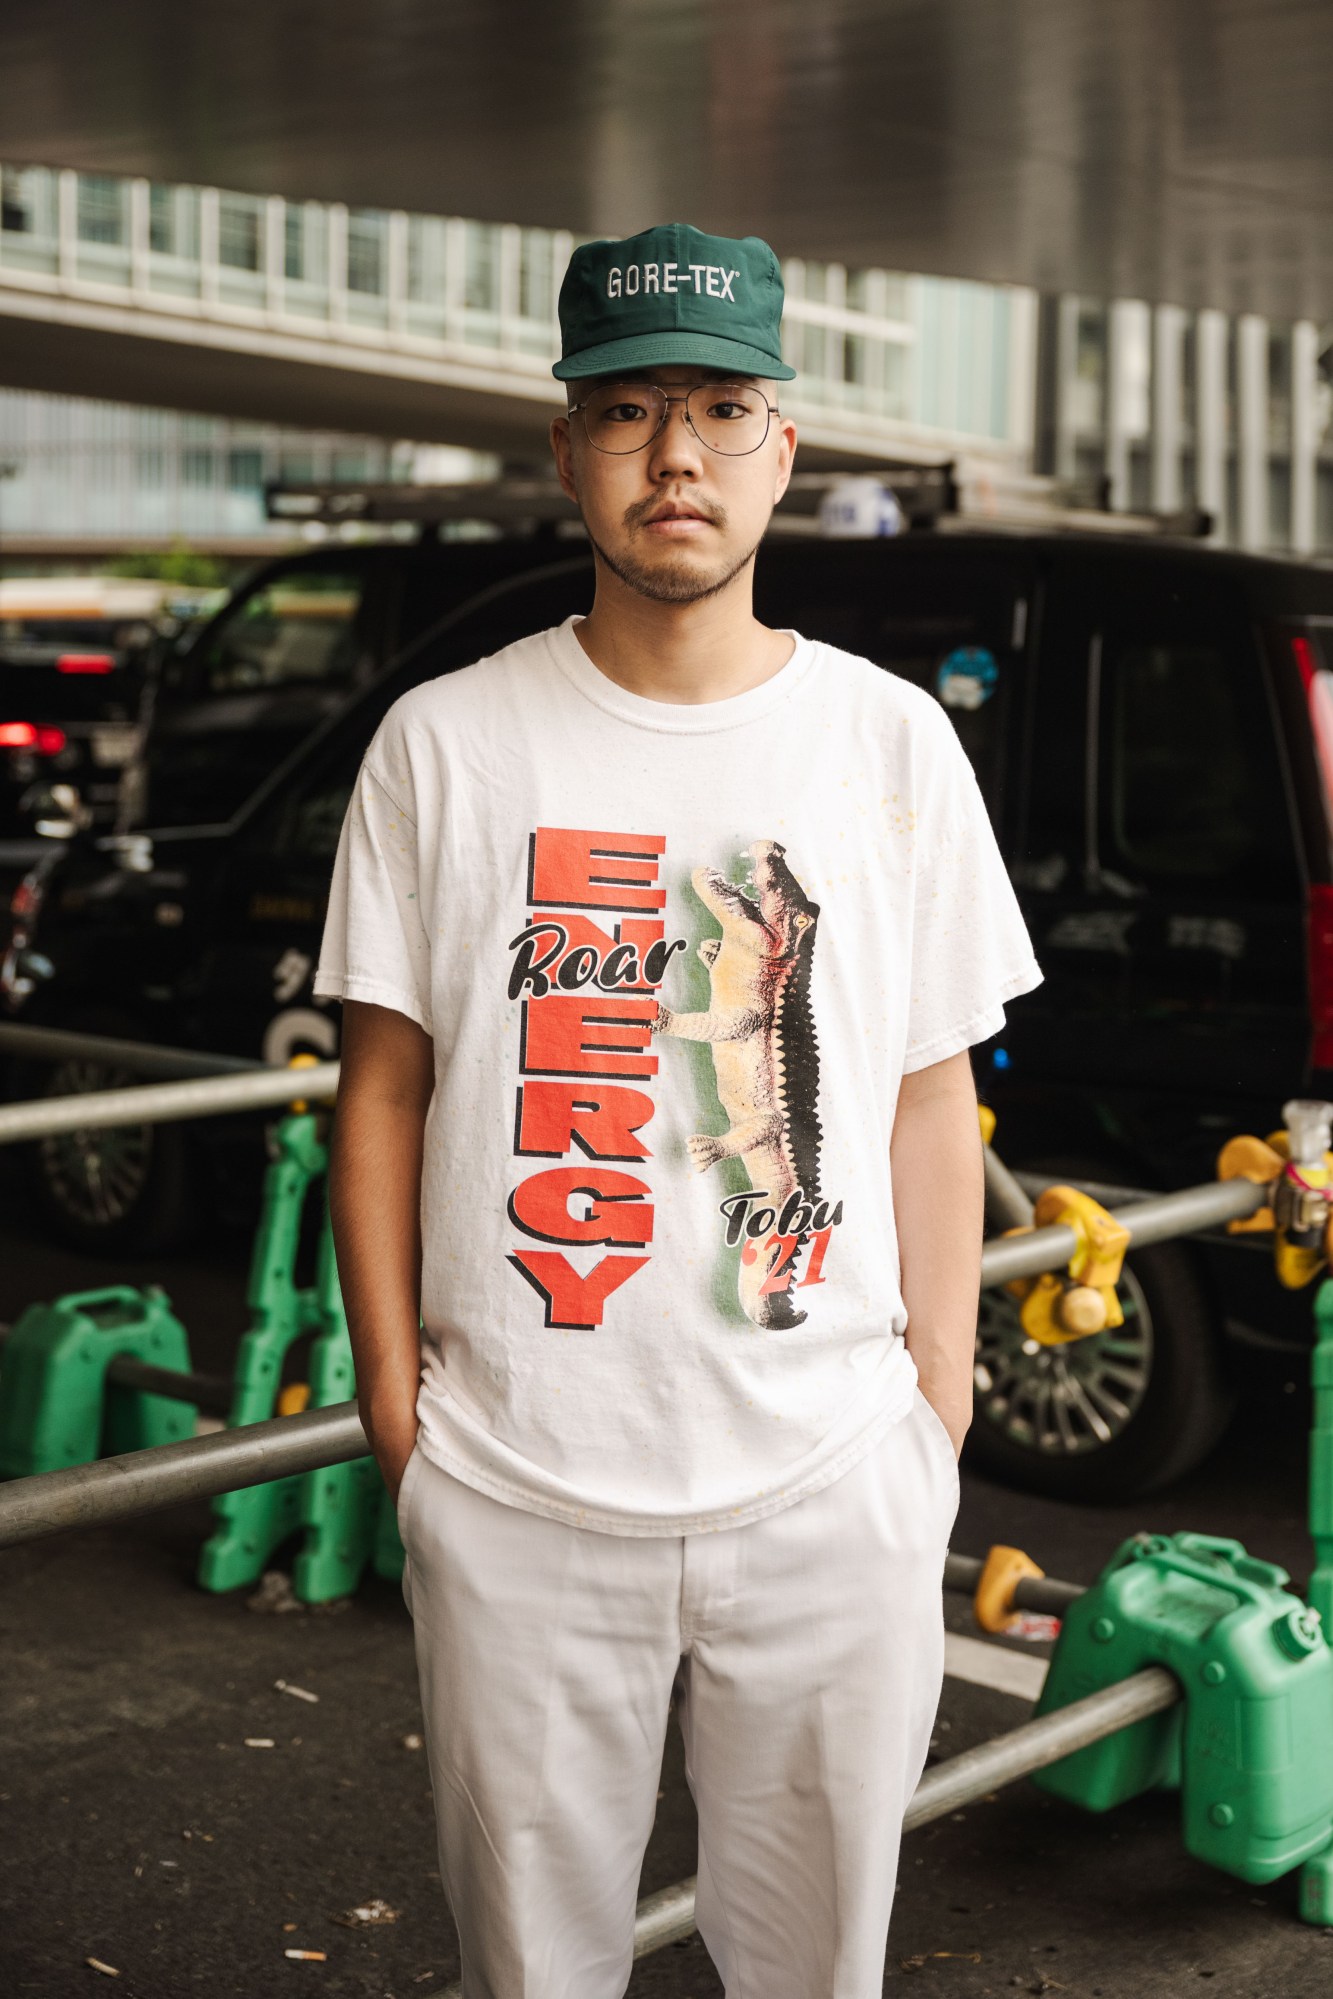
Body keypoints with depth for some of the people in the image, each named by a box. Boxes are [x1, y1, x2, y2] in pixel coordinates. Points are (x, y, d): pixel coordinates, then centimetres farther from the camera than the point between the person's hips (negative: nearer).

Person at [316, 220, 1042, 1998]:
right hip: (516, 1494, 0)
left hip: (831, 1487, 1)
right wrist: (394, 1392, 0)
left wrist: (938, 1411, 2)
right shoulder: (447, 741, 1)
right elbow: (385, 1085, 4)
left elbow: (932, 1102, 6)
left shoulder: (893, 740, 3)